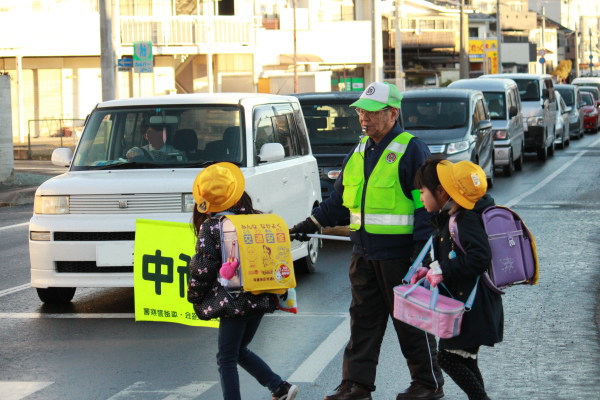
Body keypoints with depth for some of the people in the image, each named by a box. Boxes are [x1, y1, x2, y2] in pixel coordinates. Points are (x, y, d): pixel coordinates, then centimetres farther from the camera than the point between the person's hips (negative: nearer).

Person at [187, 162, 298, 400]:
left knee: (227, 358, 1)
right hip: (260, 298, 6)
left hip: (232, 301, -6)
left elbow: (203, 267, -10)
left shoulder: (210, 228, -9)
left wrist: (194, 296, 5)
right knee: (240, 350, 22)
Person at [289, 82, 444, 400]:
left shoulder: (412, 151, -9)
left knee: (410, 320, 2)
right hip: (364, 253, 7)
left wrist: (422, 249, -18)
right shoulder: (358, 153, 13)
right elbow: (340, 200, 19)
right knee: (363, 319, 9)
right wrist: (311, 223, 9)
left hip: (399, 254, -7)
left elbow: (426, 204, -13)